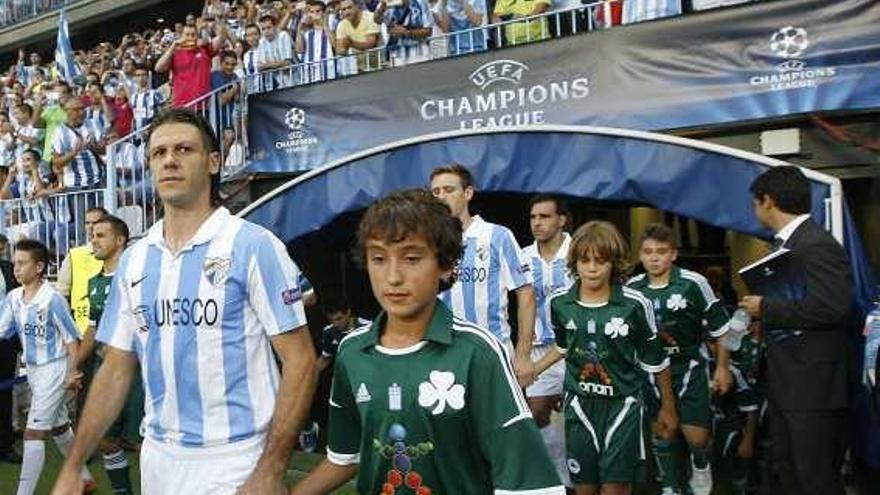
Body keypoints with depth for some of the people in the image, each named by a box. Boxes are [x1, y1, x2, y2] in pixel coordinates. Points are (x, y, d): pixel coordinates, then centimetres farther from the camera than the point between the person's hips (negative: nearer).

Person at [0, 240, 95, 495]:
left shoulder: (52, 299, -19)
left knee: (33, 433, -9)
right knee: (59, 428, 19)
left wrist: (72, 373, -14)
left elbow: (71, 337, -15)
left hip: (53, 369, -8)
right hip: (33, 370, 8)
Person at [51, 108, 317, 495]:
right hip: (157, 456, 6)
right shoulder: (133, 259, 5)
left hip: (234, 459, -5)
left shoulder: (253, 246, -12)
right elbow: (116, 369, 10)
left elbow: (300, 360, -14)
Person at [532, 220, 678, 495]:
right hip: (579, 403, 3)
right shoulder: (559, 303, -4)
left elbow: (656, 360, -1)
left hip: (622, 403, -3)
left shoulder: (635, 304, -13)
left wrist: (668, 407, 7)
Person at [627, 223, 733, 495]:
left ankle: (701, 466, 29)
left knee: (696, 435, -6)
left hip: (689, 364, -3)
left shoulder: (693, 283, -13)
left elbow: (719, 326, -3)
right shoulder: (632, 287, -3)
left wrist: (722, 367, 0)